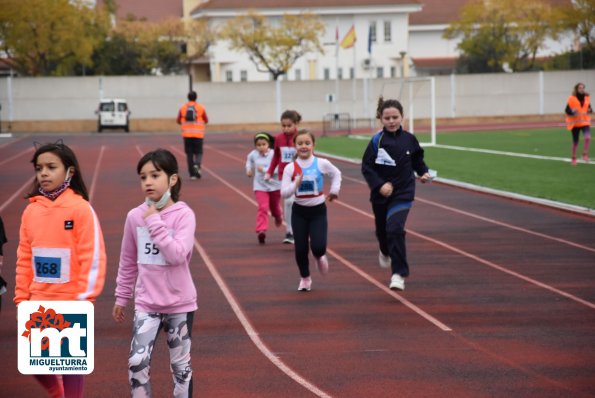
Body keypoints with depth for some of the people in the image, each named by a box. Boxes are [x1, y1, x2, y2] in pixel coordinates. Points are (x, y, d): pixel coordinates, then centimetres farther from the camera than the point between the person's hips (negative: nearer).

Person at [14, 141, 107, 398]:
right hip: (39, 301, 5)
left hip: (70, 302, -5)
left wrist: (85, 297, -13)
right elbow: (24, 257, 9)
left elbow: (93, 256, -12)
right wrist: (22, 295, 7)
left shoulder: (81, 209, -11)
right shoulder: (31, 210, 3)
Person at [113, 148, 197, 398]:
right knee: (137, 362, -8)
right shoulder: (135, 216, -2)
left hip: (180, 304, -2)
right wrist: (122, 297, 14)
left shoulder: (184, 215, -12)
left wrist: (155, 222, -22)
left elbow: (177, 255, -25)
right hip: (147, 304, 2)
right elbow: (128, 261, 9)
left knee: (180, 365, 11)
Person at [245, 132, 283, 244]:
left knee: (275, 206, 20)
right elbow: (249, 159, 22)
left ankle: (278, 217, 56)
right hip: (260, 186, 1)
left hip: (274, 185, -1)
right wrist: (249, 169, 9)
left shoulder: (273, 154, -17)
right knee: (263, 208, -16)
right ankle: (261, 230, -22)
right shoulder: (253, 154, -4)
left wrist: (264, 170, -29)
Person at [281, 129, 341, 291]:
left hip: (318, 211, -1)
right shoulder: (290, 168, -9)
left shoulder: (321, 163, -7)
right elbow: (284, 193, -12)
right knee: (300, 248, 2)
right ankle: (305, 278, 26)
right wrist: (296, 184, -28)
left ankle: (320, 257, 24)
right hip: (299, 211, 1)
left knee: (318, 247, -15)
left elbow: (336, 174, 13)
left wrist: (334, 190, 7)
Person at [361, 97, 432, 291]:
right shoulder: (377, 141, -13)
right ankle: (385, 252, 56)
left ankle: (399, 274, -12)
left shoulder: (409, 139, -6)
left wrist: (423, 172, -3)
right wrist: (380, 184, -23)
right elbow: (366, 167, -12)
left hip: (403, 193, -1)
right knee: (382, 229, 19)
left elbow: (417, 159, 12)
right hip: (381, 194, 1)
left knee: (395, 229, -18)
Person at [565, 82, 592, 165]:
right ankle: (573, 158, 26)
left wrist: (590, 110, -8)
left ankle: (585, 154, -5)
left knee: (588, 137, -22)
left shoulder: (587, 98, 3)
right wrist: (572, 112, -27)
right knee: (575, 142, 7)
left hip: (585, 122, 2)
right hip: (575, 122, -2)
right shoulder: (572, 99, -9)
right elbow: (567, 110, -7)